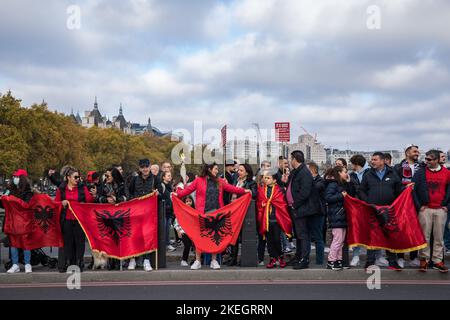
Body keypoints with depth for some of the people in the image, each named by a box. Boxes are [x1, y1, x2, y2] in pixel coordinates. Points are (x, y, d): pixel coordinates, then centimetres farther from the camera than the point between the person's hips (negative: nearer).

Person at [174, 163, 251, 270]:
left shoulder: (220, 181, 13)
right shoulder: (199, 180, 2)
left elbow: (231, 188, 11)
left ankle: (214, 260, 16)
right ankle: (197, 261, 9)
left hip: (216, 213, 3)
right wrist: (178, 194, -13)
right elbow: (188, 189, -1)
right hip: (202, 213, -3)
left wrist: (244, 190, 2)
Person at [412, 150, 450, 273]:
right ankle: (424, 259, 10)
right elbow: (413, 189, 0)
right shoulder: (421, 173, 0)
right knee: (425, 236, 1)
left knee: (439, 237, 5)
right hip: (425, 209, -1)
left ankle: (438, 261, 13)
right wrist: (419, 205, -4)